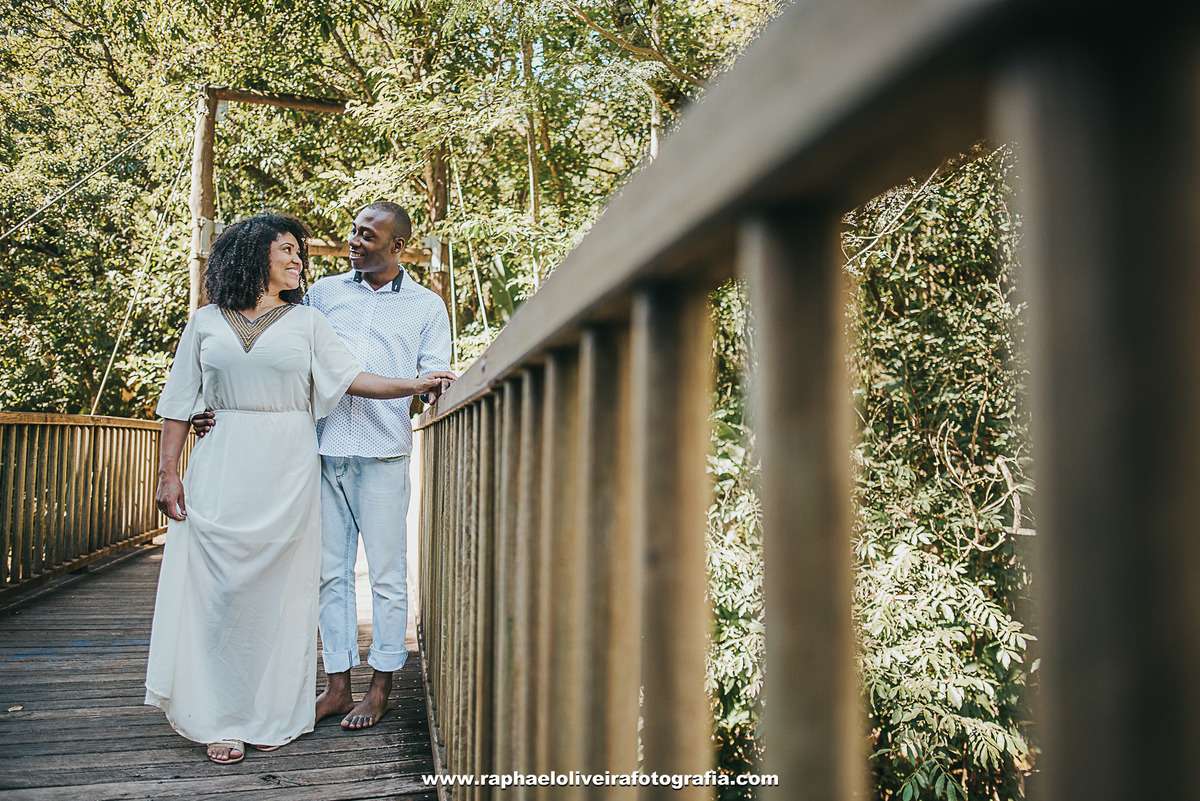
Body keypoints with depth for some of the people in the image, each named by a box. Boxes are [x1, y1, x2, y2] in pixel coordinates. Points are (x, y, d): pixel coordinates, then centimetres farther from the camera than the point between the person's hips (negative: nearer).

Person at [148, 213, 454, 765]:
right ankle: (221, 719, 9)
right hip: (222, 466, 0)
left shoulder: (307, 322, 10)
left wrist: (414, 385, -11)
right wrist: (168, 471, 3)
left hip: (288, 469, 0)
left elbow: (349, 377, 1)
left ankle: (272, 716, 12)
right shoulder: (206, 323, 10)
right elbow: (179, 403, 10)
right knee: (220, 588, -2)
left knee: (279, 587, 1)